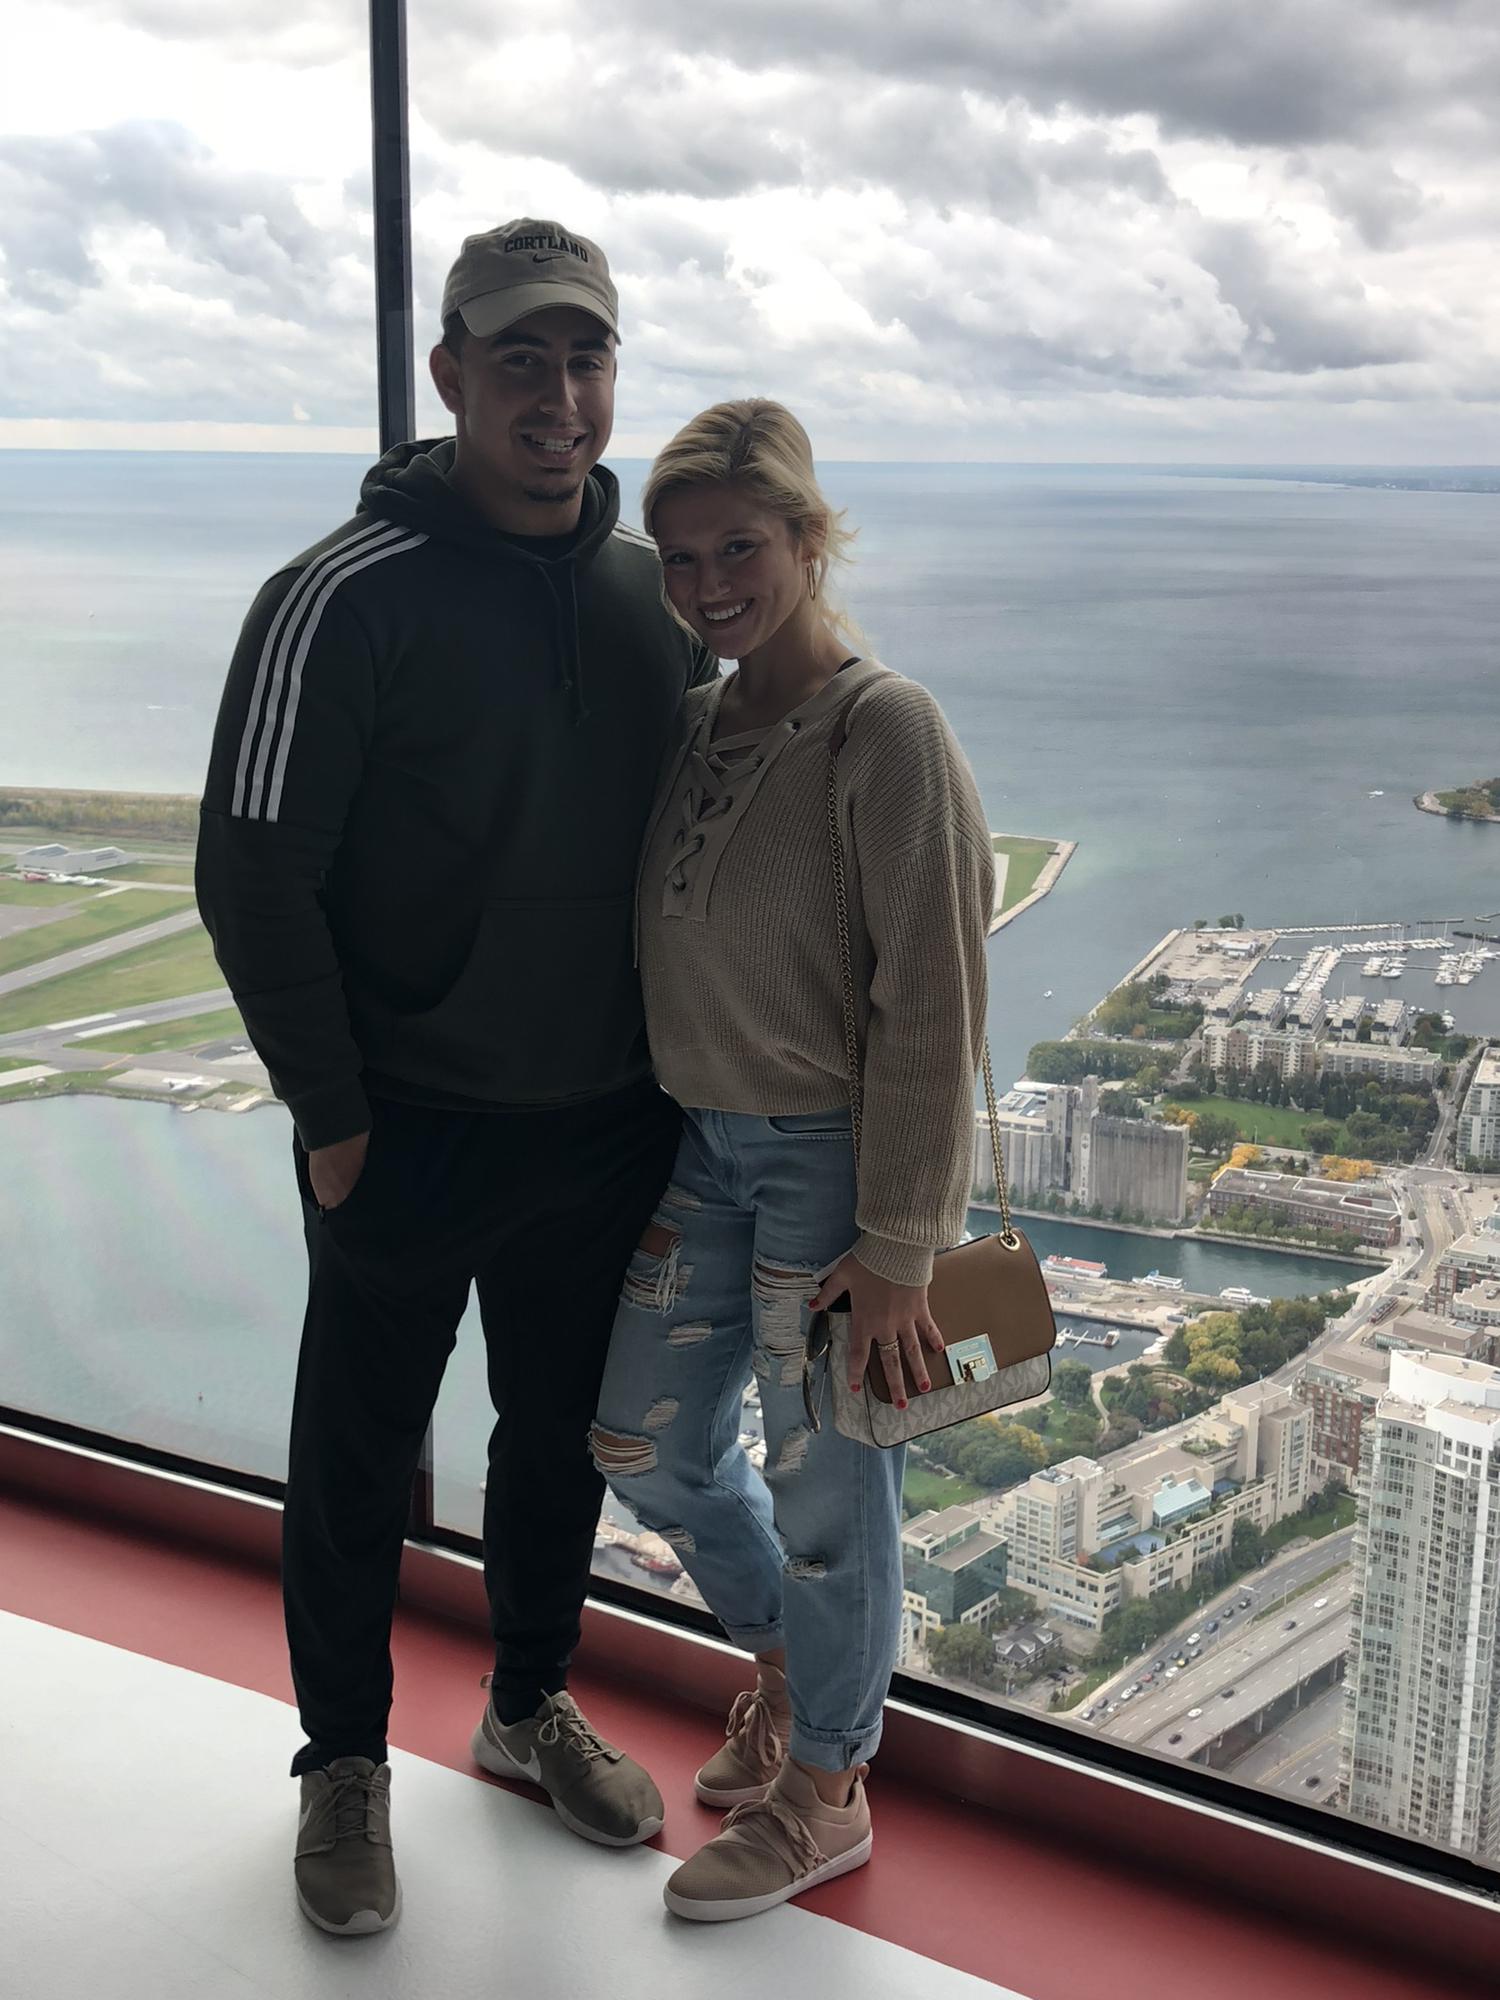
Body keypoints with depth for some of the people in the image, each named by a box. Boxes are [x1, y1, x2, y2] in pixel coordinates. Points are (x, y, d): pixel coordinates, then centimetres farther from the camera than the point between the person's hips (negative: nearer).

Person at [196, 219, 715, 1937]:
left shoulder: (657, 589, 2)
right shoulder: (348, 598, -16)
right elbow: (252, 875, -14)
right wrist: (331, 1113, -12)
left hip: (609, 1128, 5)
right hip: (410, 1134, -5)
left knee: (563, 1436, 20)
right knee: (360, 1464, 12)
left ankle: (531, 1709, 44)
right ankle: (344, 1766, 34)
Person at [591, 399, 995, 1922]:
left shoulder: (885, 732, -18)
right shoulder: (697, 722, 5)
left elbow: (932, 1009, -19)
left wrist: (894, 1248, -18)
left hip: (830, 1158, -7)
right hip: (701, 1141, 8)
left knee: (823, 1479, 8)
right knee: (644, 1444, 17)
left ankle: (823, 1792, 32)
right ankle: (783, 1657, 45)